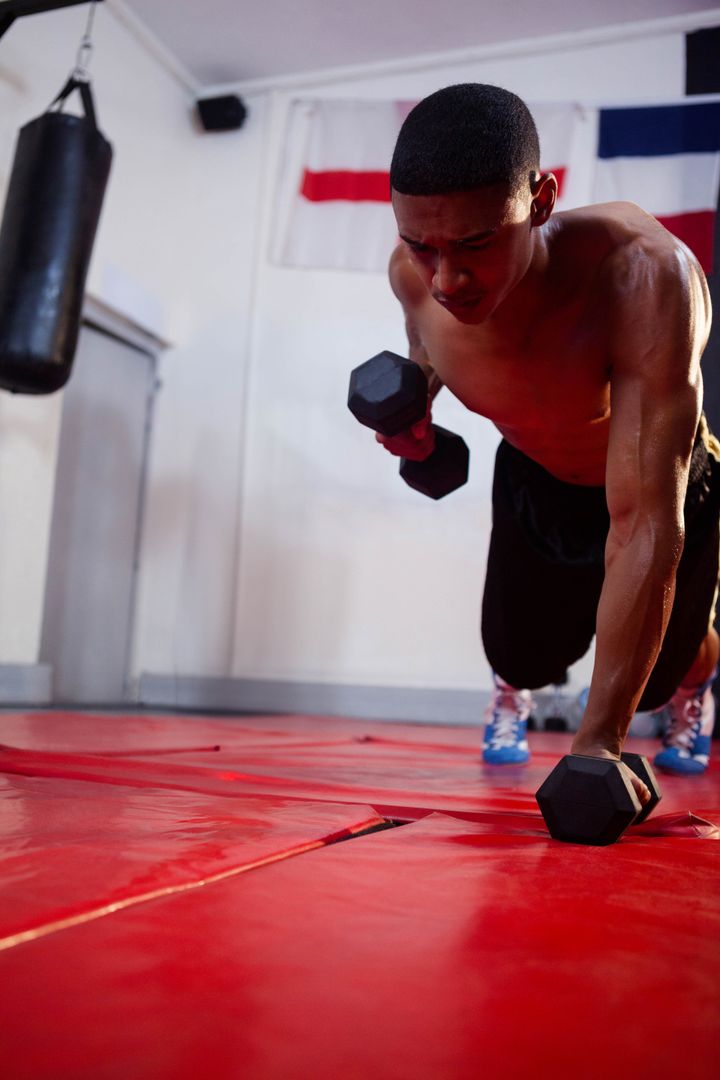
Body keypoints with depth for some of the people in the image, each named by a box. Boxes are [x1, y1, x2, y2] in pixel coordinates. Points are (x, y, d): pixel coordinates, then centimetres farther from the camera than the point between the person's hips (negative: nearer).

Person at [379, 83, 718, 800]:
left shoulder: (644, 277, -44)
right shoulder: (417, 273, -28)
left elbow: (644, 528, -46)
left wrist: (599, 741, -47)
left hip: (661, 483, -2)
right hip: (532, 479, 3)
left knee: (657, 673, 11)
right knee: (523, 657, 7)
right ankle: (511, 688, 48)